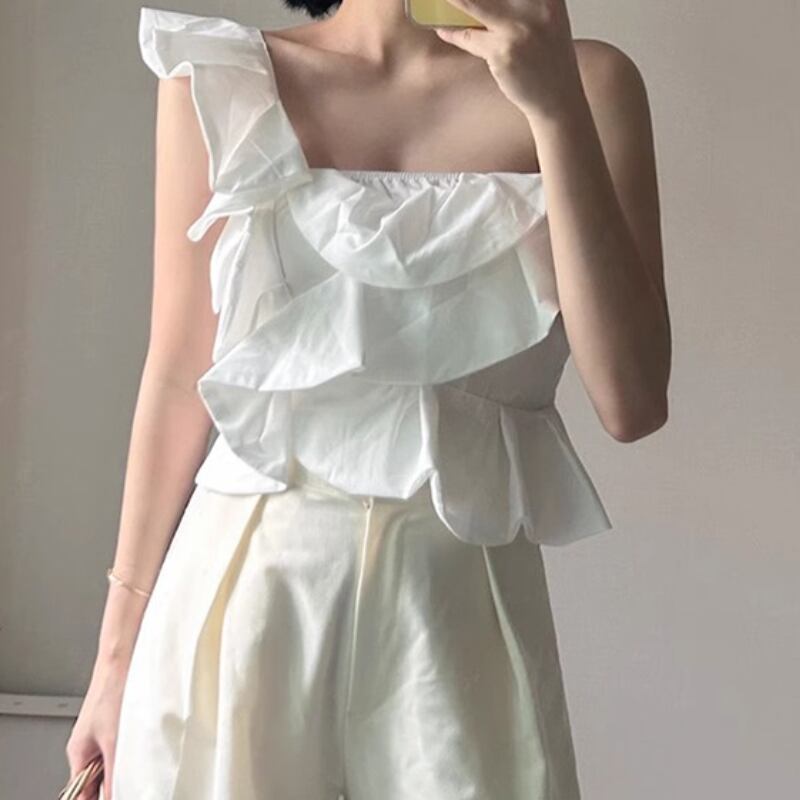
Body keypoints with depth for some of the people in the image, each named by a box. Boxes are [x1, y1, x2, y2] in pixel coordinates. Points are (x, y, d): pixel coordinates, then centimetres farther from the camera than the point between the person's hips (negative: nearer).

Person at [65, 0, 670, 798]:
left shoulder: (585, 82, -1)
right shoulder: (217, 81, 0)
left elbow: (631, 401, -9)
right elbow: (180, 381, 2)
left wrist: (554, 107, -15)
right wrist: (119, 651, 4)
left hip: (466, 607, 0)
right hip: (244, 594, 1)